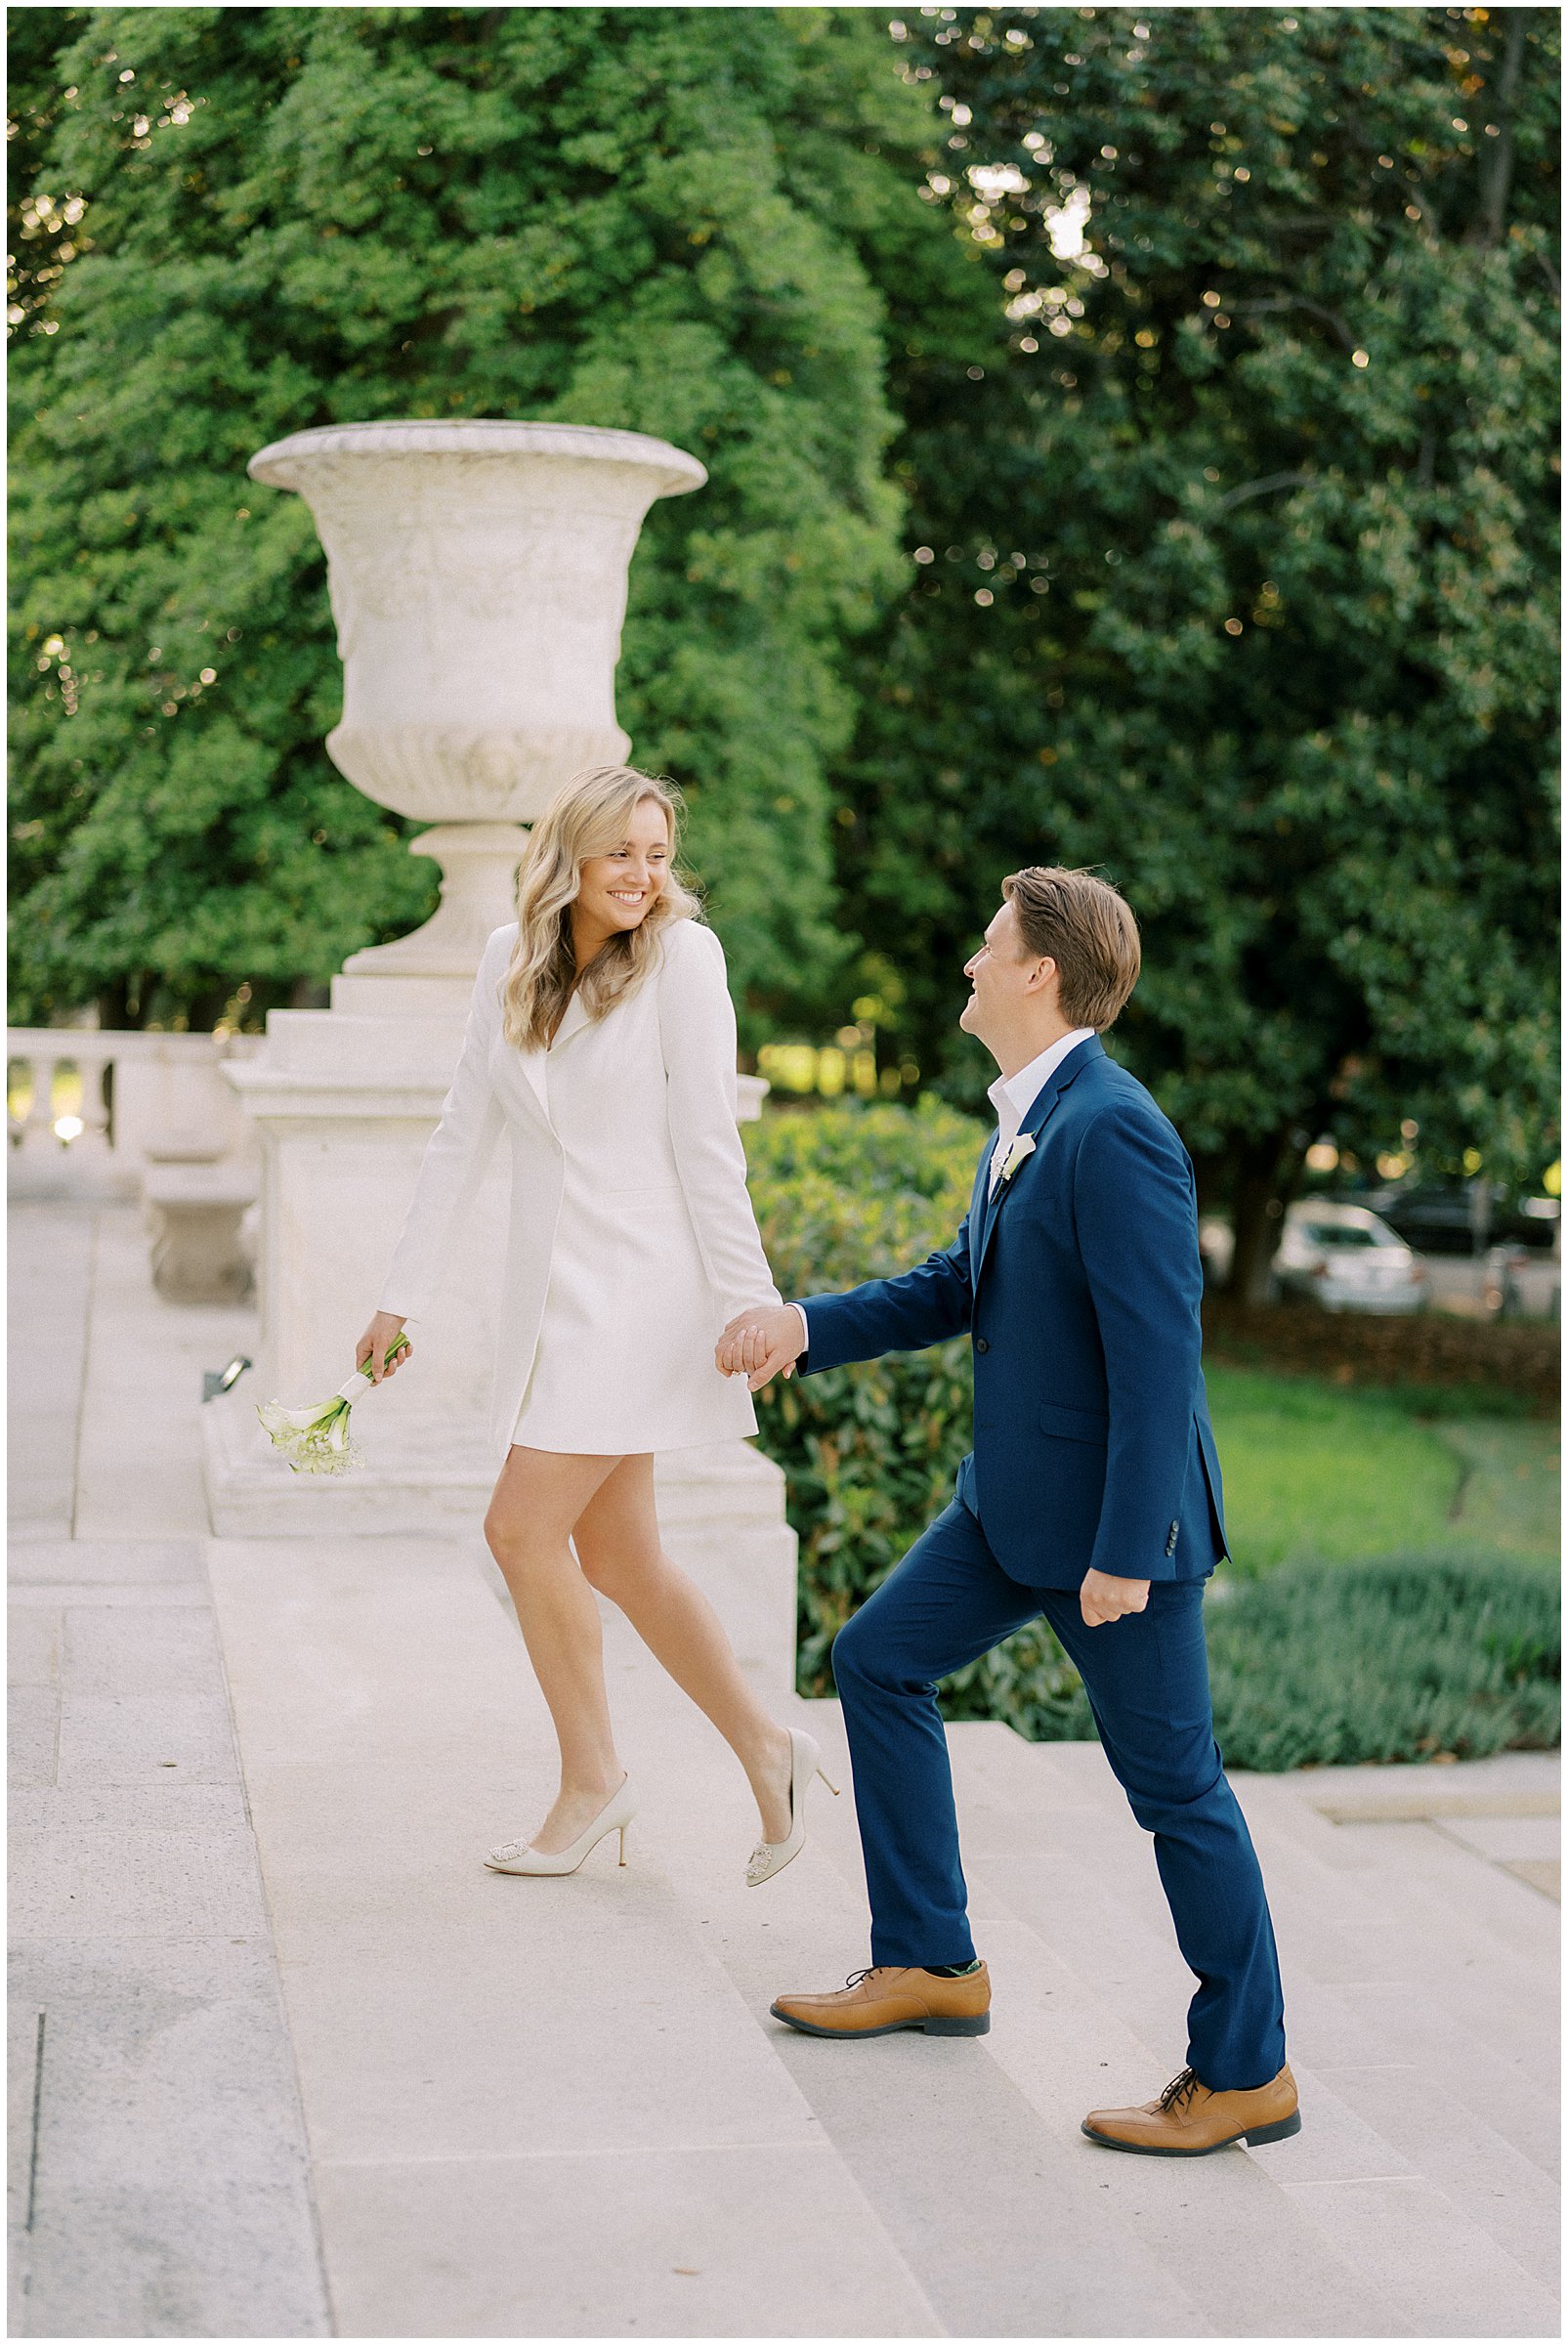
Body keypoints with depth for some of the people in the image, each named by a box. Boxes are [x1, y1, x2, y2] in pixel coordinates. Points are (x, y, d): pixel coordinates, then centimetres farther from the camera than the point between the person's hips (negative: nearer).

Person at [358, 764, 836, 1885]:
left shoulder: (682, 954, -7)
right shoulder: (510, 959, 8)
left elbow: (706, 1143, -10)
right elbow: (462, 1135, 11)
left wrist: (745, 1305, -11)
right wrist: (403, 1295, 10)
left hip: (641, 1282, -6)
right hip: (552, 1289, 6)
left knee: (524, 1529, -8)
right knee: (616, 1557, 9)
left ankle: (593, 1777, 11)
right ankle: (766, 1748, 23)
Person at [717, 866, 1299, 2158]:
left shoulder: (1112, 1131, -23)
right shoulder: (1028, 1120, 8)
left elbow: (1159, 1351, -25)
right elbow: (961, 1287, 19)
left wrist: (1125, 1552, -24)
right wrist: (805, 1325, 10)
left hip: (1117, 1512, -10)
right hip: (1016, 1496, 10)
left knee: (1173, 1779, 0)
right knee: (879, 1662, 14)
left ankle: (1247, 2073, 15)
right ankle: (930, 1964, 25)